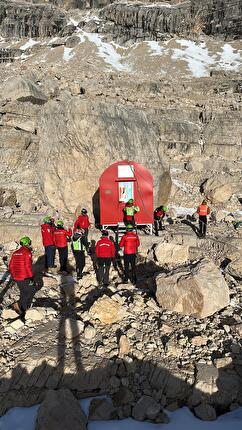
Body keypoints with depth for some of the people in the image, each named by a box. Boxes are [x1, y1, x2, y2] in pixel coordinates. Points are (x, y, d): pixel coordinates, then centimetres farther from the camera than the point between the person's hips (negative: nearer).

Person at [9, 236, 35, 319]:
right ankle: (18, 305, -5)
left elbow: (11, 266, 13)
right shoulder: (27, 252, -13)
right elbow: (28, 266, -20)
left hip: (17, 278, 7)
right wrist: (31, 277, -15)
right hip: (25, 278, -7)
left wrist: (13, 276, 23)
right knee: (31, 291, 7)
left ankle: (22, 309, 25)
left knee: (23, 293, 19)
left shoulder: (15, 253, 10)